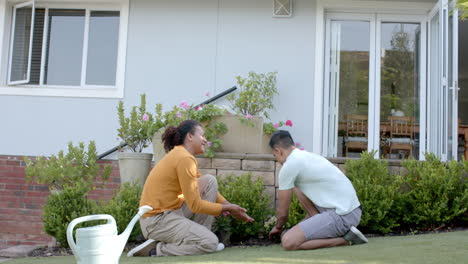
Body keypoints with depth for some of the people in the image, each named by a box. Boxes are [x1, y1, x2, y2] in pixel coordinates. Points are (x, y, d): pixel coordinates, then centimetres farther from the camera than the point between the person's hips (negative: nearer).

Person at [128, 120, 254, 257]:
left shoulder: (179, 154, 12)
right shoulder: (185, 159, -18)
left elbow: (208, 190, 17)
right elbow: (195, 205, -18)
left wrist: (229, 206, 7)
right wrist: (226, 208, -6)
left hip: (169, 212, 10)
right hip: (156, 221, -10)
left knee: (210, 181, 6)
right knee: (211, 243, -18)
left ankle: (199, 236, 8)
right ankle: (156, 249, -9)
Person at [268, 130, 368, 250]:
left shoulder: (288, 166, -11)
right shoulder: (309, 156, 16)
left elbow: (282, 212, 2)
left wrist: (278, 227, 21)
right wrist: (305, 223, 36)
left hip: (342, 216, -10)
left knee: (288, 242, -18)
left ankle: (344, 240, -7)